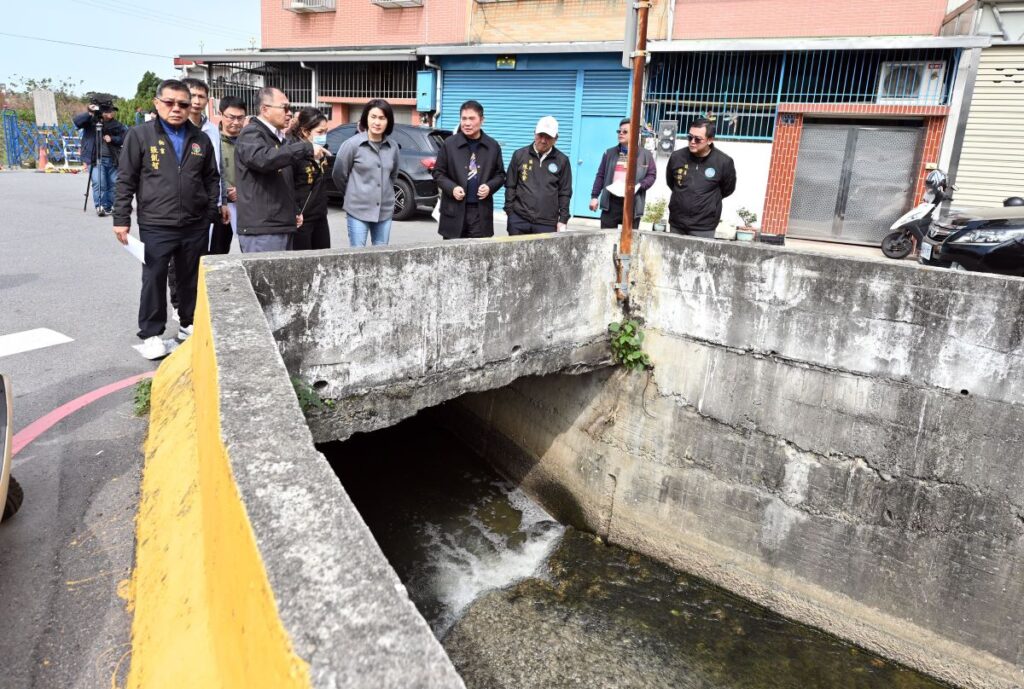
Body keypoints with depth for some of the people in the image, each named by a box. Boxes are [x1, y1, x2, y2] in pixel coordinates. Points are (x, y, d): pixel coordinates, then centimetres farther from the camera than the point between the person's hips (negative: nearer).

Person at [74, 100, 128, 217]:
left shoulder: (116, 124, 9)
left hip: (112, 159, 3)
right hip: (96, 159, -3)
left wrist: (112, 139, -10)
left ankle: (109, 207, 16)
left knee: (113, 184, 6)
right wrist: (89, 113, -19)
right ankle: (100, 206, -10)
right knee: (99, 183, -14)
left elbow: (123, 138, 6)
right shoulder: (90, 121, 4)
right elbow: (77, 121, -10)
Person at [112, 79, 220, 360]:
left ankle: (189, 324, 30)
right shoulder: (140, 135, -1)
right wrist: (121, 219, -3)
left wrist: (211, 212, 8)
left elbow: (212, 179, 16)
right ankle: (151, 334, 15)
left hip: (196, 226, 3)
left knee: (192, 279, 13)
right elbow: (126, 180, -1)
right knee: (154, 280, 3)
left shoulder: (200, 139, 9)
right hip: (155, 226, -3)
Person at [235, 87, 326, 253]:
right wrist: (307, 148, -30)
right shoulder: (251, 135, -8)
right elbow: (263, 158, -32)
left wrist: (296, 210, 19)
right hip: (261, 230, -9)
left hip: (283, 227, 9)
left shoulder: (279, 137, 22)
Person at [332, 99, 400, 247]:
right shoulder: (352, 144, -8)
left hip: (385, 210, 4)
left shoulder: (393, 147, 5)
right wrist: (353, 194, 11)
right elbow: (339, 174, 1)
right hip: (358, 210, -4)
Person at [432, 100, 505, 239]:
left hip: (481, 211, 1)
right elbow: (438, 172, 7)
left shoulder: (493, 146, 7)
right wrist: (451, 188, -11)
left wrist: (490, 187, -7)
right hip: (454, 210, -1)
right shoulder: (449, 144, 2)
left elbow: (500, 174, 13)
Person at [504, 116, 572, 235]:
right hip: (518, 219, 1)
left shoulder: (562, 160, 5)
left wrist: (562, 220, 2)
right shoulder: (520, 155, 6)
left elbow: (565, 193, 7)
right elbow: (510, 186, 9)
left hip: (547, 223, -1)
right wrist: (509, 211, 3)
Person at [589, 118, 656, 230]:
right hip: (611, 202, 2)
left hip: (633, 204, -2)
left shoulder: (645, 154, 7)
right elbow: (600, 176, 13)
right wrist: (594, 196, 5)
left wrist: (638, 186, -13)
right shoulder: (610, 153, 14)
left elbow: (652, 175, 5)